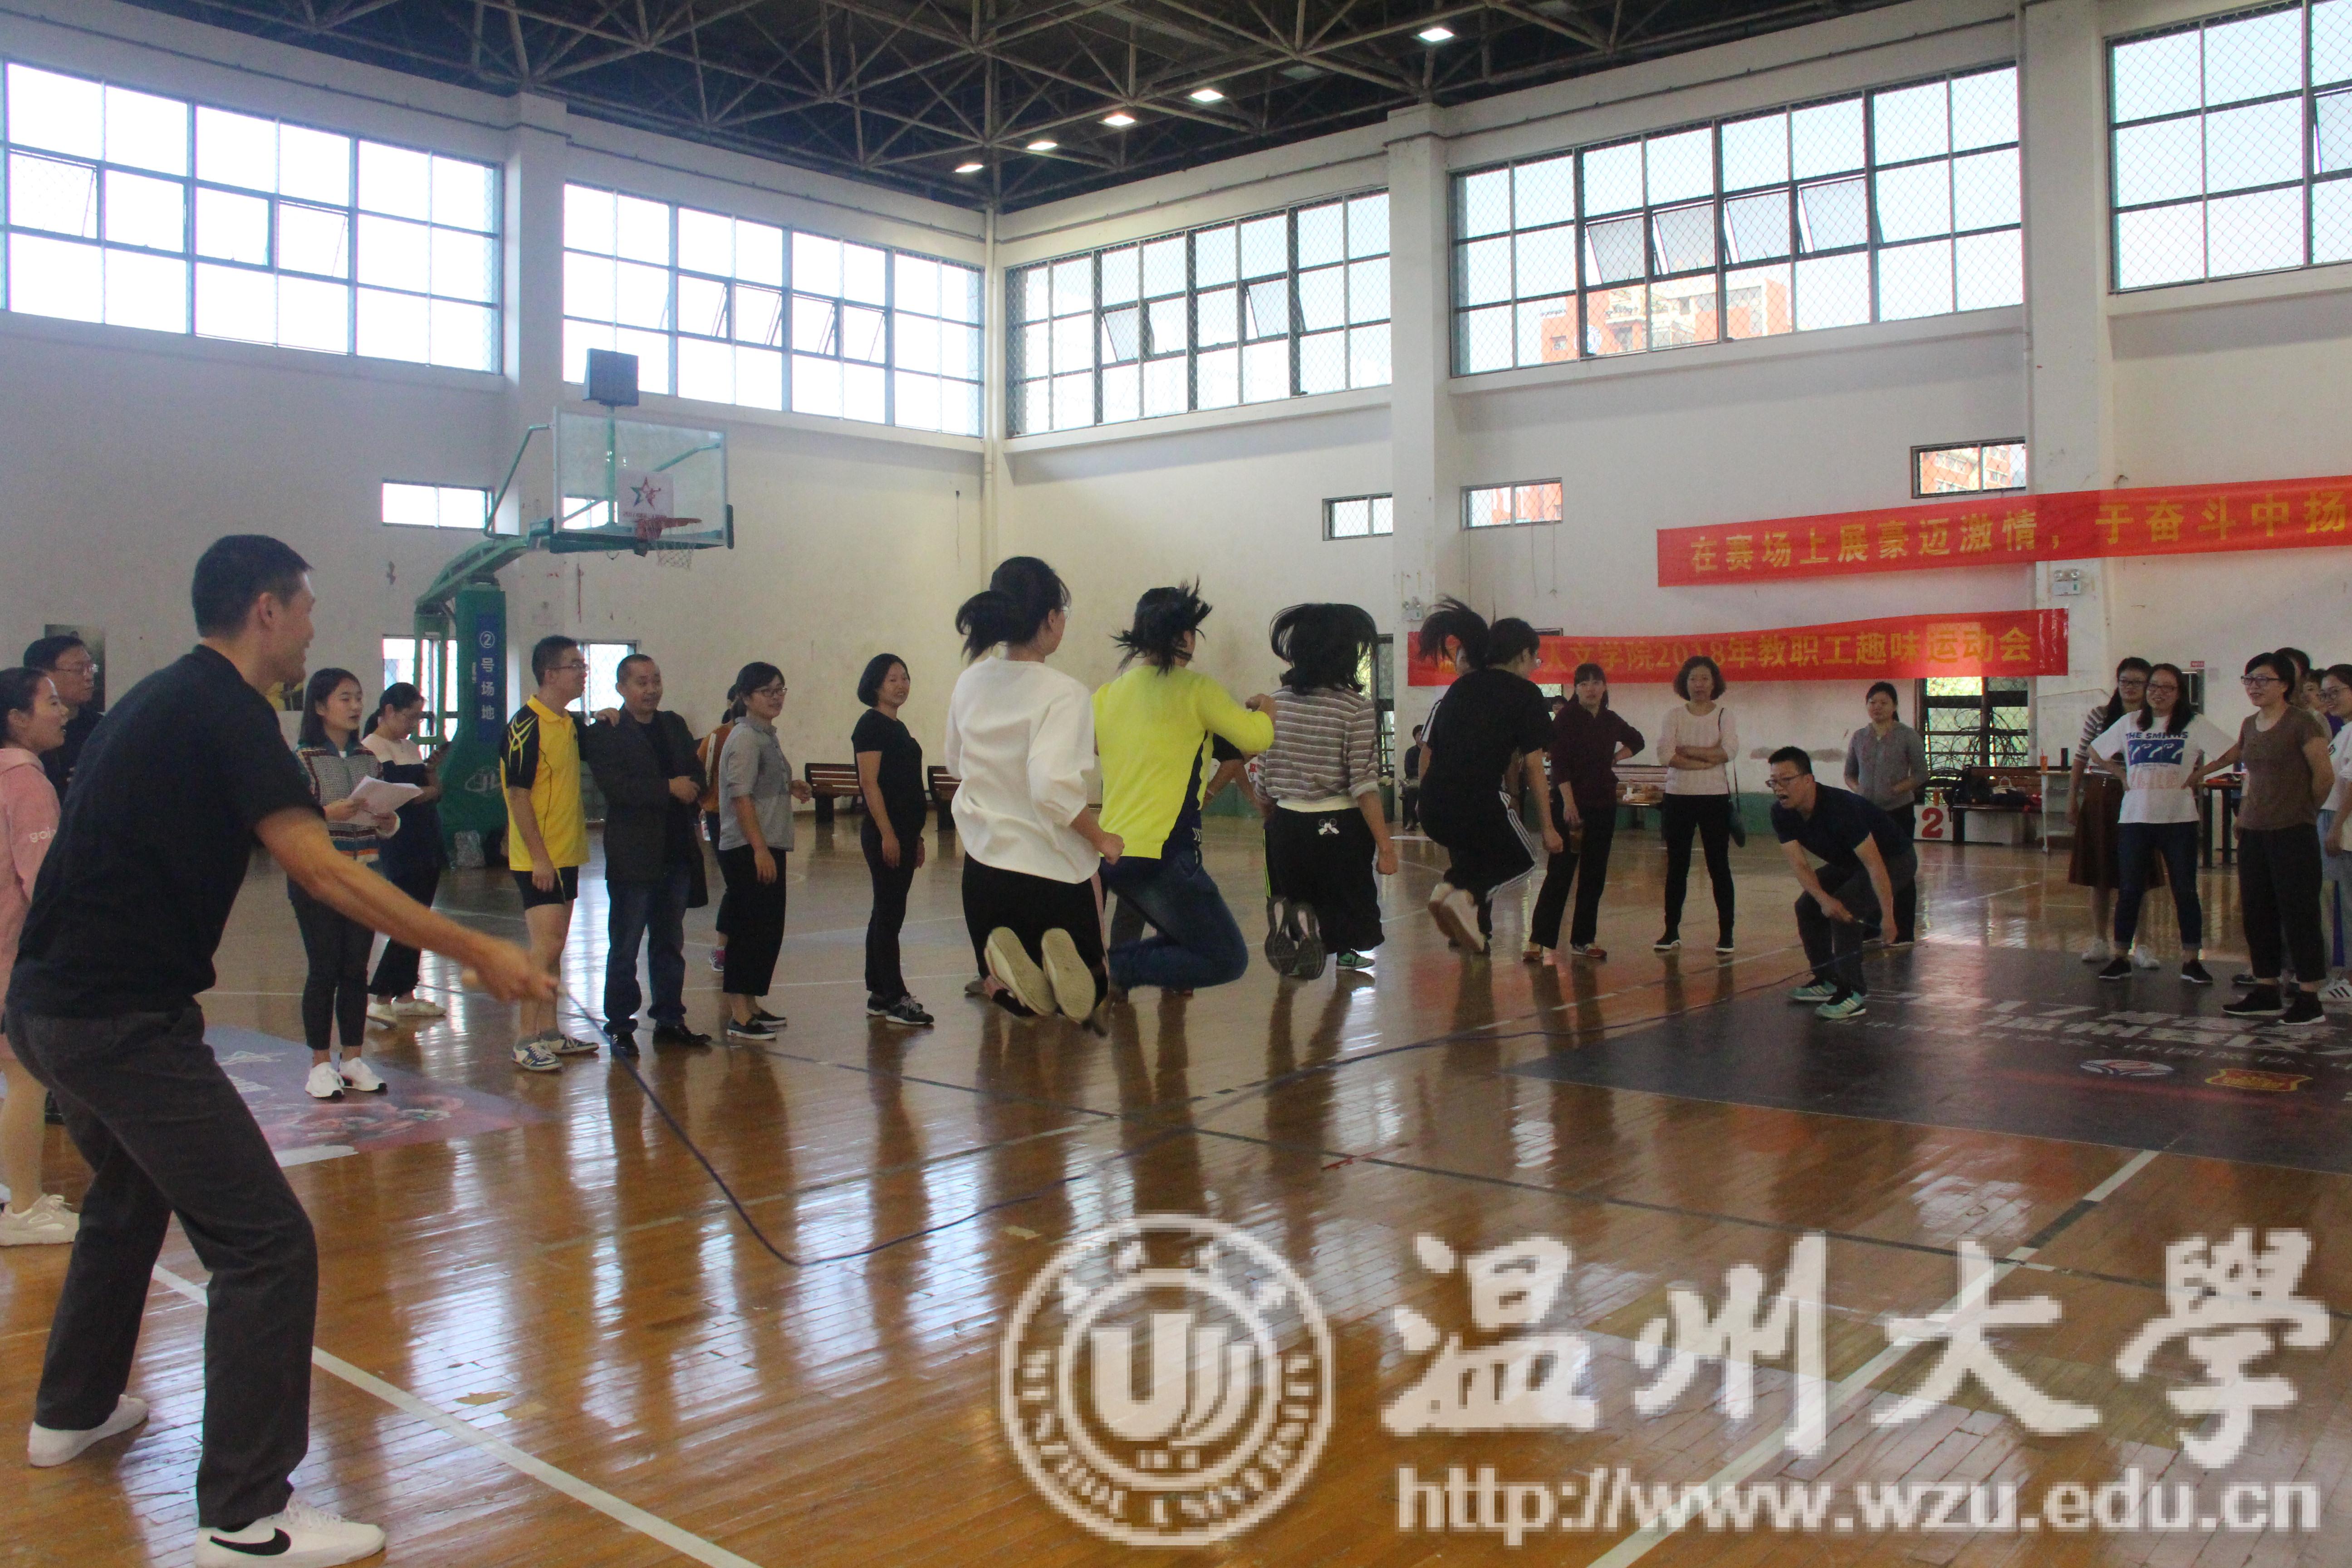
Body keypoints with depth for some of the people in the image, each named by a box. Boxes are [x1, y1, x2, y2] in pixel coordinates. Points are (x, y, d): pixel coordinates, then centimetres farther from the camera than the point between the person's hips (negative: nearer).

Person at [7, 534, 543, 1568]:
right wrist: (478, 954, -23)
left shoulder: (161, 700, 15)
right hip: (123, 1020, -11)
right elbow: (324, 875, -23)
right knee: (267, 1246, -9)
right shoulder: (224, 711, -14)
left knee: (128, 1199, 32)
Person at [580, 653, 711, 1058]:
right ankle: (619, 1025, 12)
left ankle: (670, 1019, 22)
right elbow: (614, 786, -19)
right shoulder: (605, 733, -6)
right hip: (633, 854, -6)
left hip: (678, 853, 6)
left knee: (670, 942, 14)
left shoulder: (675, 726, 14)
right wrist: (669, 788, -17)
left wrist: (690, 790, -9)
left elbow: (697, 777, 12)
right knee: (625, 946, 3)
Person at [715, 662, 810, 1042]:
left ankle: (752, 1006, 24)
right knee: (751, 930, -7)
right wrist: (760, 849, -24)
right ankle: (740, 1018, -3)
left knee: (768, 930, 14)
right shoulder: (745, 739, -13)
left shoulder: (768, 736, 15)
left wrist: (790, 787, 8)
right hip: (747, 850, -9)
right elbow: (741, 797, -20)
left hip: (769, 847, 10)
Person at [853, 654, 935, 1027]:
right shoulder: (871, 725, -10)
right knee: (889, 914, -6)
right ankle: (896, 1000, -3)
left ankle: (878, 995, 17)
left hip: (903, 831, 9)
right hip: (884, 833, -9)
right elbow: (870, 783, -16)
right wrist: (887, 834, -21)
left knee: (887, 914, 12)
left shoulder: (897, 727, 17)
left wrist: (916, 837, 21)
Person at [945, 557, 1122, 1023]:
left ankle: (1006, 972, -15)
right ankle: (1063, 965, -19)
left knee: (1003, 995, 22)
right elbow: (1054, 787, -28)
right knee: (1086, 995, 18)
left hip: (984, 858, 5)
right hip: (1055, 866, -4)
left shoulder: (969, 684, 1)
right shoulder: (1062, 694, -18)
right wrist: (1102, 840, -14)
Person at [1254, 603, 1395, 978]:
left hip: (1285, 825, 4)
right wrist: (1385, 847, -8)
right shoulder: (1357, 708, -9)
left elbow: (1264, 782, 9)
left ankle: (1287, 916, -13)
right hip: (1338, 829, -4)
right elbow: (1364, 787, -13)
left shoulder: (1277, 702, 4)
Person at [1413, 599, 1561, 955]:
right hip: (1480, 798, -6)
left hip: (1434, 807, 6)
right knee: (1520, 858, 18)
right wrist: (1548, 828, 4)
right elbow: (1532, 767, 0)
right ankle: (1462, 893, -8)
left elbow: (1427, 758, 18)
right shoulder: (1525, 694, 4)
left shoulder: (1459, 689, 20)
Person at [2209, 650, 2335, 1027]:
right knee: (2257, 912, 9)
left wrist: (2303, 812, 4)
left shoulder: (2302, 722, -10)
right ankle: (2266, 989, 18)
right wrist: (2244, 813, 18)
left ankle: (2309, 998, 1)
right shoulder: (2250, 725, 11)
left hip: (2293, 833, -7)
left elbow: (2325, 776, -8)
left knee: (2299, 912, -4)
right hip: (2254, 832, 7)